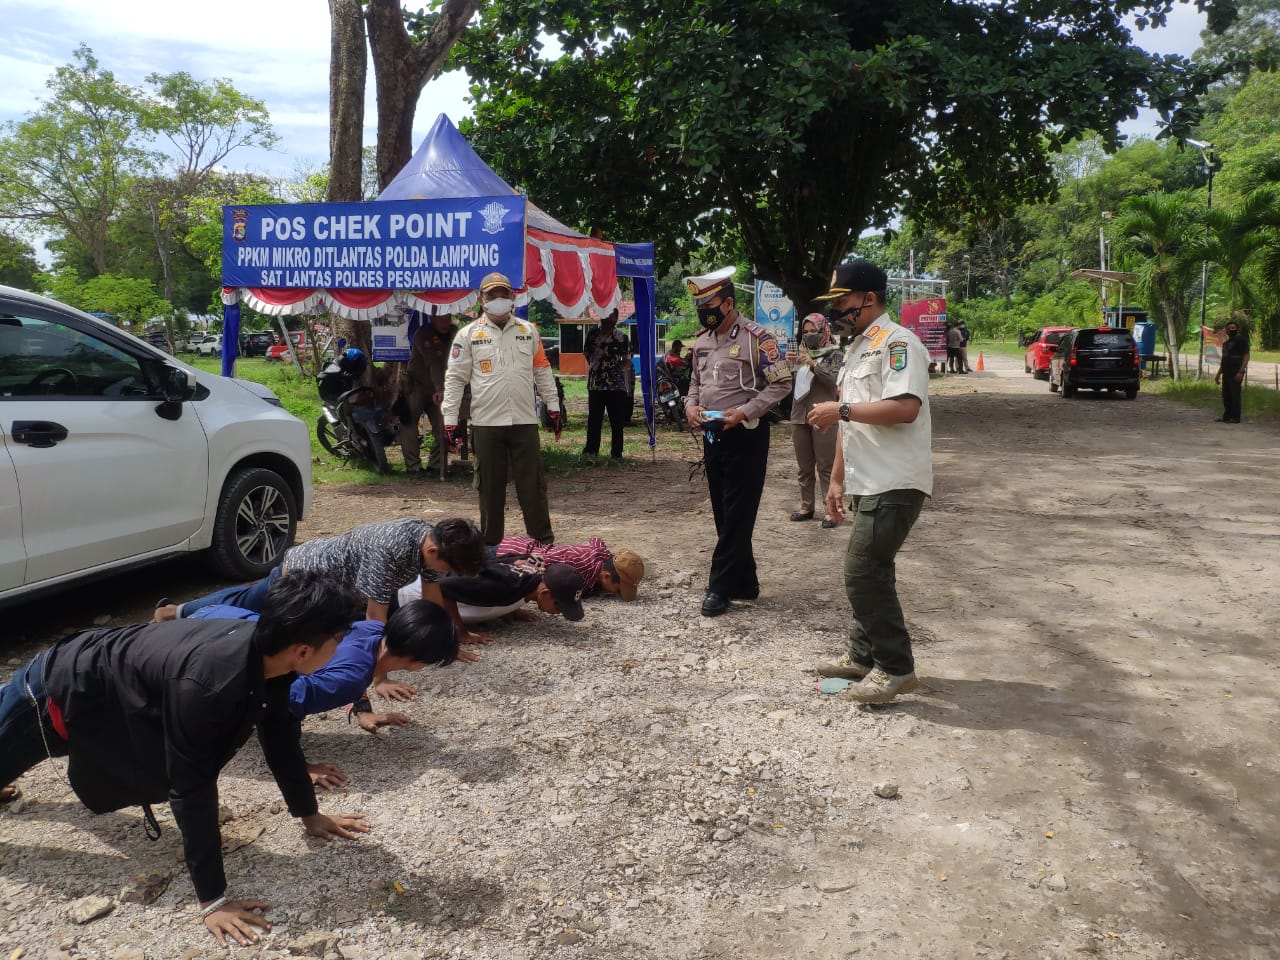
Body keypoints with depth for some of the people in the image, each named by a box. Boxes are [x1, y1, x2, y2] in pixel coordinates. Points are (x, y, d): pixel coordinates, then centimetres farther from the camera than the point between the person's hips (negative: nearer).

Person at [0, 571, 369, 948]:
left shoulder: (268, 655, -21)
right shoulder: (205, 683, -45)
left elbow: (279, 733, -4)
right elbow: (192, 788, -38)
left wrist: (309, 814, 5)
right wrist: (213, 899, -33)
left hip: (107, 669, 7)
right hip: (64, 686, -7)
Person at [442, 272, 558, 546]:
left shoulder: (528, 330, 9)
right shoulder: (468, 334, 2)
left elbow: (542, 370, 14)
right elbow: (455, 378, 1)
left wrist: (553, 407, 10)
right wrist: (450, 419, -4)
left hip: (524, 421, 1)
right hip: (486, 423, -1)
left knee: (533, 484, 4)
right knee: (490, 486, 7)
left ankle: (544, 541, 12)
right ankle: (491, 544, 18)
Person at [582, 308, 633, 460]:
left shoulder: (622, 338, 1)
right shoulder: (593, 335, 7)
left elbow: (627, 361, 6)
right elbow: (587, 354, 20)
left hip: (617, 385, -2)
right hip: (595, 384, 2)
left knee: (617, 421, 2)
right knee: (594, 419, 8)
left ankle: (616, 452, 9)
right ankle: (591, 449, 19)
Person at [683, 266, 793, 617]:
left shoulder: (756, 337, -12)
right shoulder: (702, 340, 10)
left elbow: (781, 383, -12)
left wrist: (743, 411, -20)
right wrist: (690, 405, 1)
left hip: (746, 435, -8)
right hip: (712, 435, 8)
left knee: (738, 515, -2)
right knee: (723, 514, 12)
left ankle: (720, 586, 4)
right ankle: (744, 583, 23)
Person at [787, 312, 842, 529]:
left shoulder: (834, 354, 1)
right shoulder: (800, 354, 17)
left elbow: (836, 379, -14)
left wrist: (813, 365, -23)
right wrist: (788, 367, -2)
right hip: (799, 416, 6)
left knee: (826, 466, -5)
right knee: (803, 466, 11)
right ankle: (806, 506, 19)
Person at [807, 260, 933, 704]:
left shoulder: (897, 342, -12)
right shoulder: (856, 348, 19)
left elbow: (905, 408, -26)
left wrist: (842, 409, -19)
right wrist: (837, 478, 20)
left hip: (894, 484, -10)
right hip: (869, 483, 10)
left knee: (864, 573, -10)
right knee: (869, 572, 15)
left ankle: (896, 667, 1)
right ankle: (863, 656, 26)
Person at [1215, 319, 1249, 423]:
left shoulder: (1241, 340, -4)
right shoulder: (1225, 343, 20)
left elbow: (1246, 356, -11)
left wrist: (1241, 372, -20)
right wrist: (1218, 374, 22)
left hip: (1236, 373, -8)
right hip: (1226, 373, 8)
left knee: (1235, 394, -7)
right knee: (1226, 395, 10)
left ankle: (1235, 417, -5)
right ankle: (1227, 415, 18)